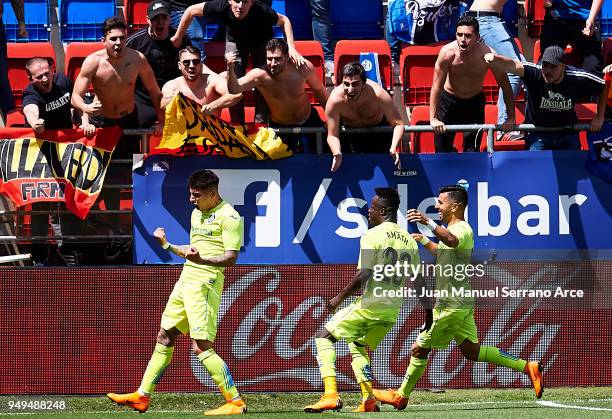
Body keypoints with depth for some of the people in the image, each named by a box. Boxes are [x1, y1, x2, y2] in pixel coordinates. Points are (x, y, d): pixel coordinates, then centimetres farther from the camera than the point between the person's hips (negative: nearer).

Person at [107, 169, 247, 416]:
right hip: (185, 282, 9)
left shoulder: (228, 217, -11)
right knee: (165, 338, 12)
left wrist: (202, 260, -35)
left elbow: (231, 257, -20)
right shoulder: (197, 213, 18)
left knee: (201, 347, -14)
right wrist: (166, 245, 21)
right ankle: (142, 397, 19)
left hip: (204, 284, -9)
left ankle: (235, 402, -11)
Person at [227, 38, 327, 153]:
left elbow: (318, 90, -5)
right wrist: (230, 69, -62)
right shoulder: (260, 75, -30)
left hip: (309, 121, 2)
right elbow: (234, 89, -43)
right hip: (280, 127, -2)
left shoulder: (303, 68, -24)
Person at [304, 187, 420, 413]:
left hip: (370, 304, -7)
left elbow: (364, 274, -16)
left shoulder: (373, 235, -8)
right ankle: (368, 400, 11)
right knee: (358, 348, 26)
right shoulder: (410, 241, 11)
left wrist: (340, 297, -7)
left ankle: (331, 395, -11)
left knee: (324, 337, 4)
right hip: (392, 311, 7)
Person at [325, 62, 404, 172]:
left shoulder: (378, 95, -37)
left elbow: (398, 124, -28)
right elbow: (332, 135, -24)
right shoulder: (335, 100, -35)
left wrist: (393, 149, -46)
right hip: (349, 133, 0)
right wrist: (337, 154, -47)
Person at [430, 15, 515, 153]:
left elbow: (505, 87, -13)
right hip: (449, 100, -1)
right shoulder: (448, 52, -27)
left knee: (472, 151, -1)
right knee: (442, 150, -2)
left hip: (475, 101, 1)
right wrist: (433, 119, -25)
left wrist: (510, 119, -13)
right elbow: (437, 87, -21)